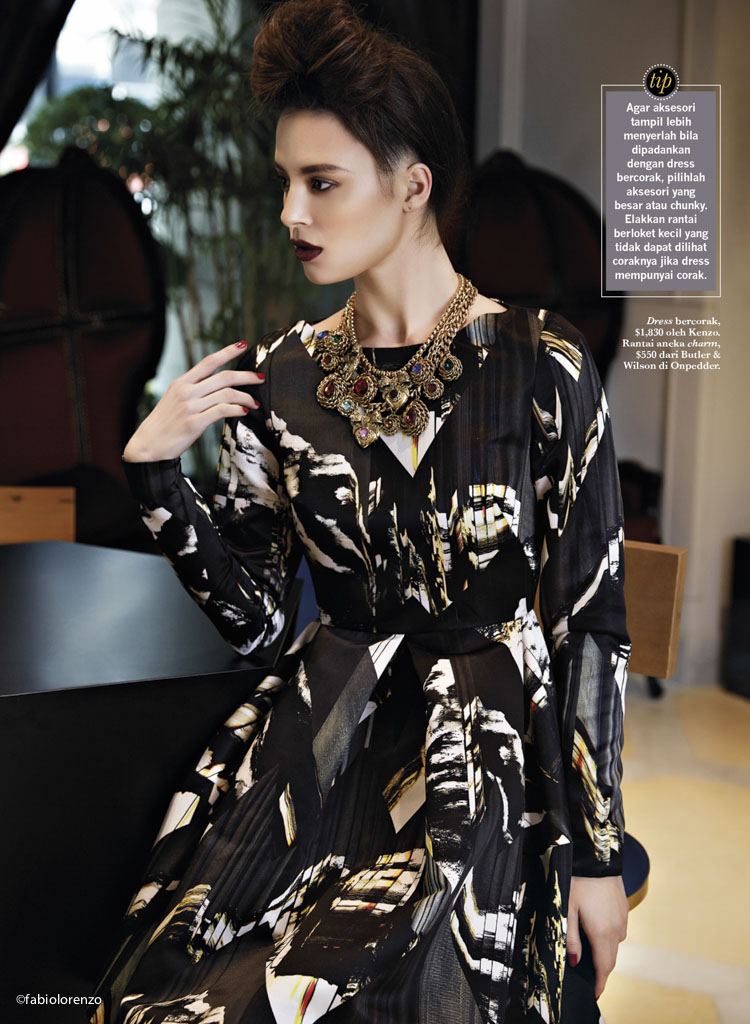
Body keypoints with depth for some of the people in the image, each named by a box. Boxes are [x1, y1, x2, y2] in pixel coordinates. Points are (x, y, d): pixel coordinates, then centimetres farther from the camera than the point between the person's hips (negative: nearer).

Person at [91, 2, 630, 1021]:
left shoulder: (540, 365, -8)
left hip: (495, 751, -3)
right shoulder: (280, 375, 3)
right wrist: (155, 468, -8)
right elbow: (252, 614, 6)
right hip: (319, 737, 3)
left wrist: (597, 851, -4)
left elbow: (593, 622, -5)